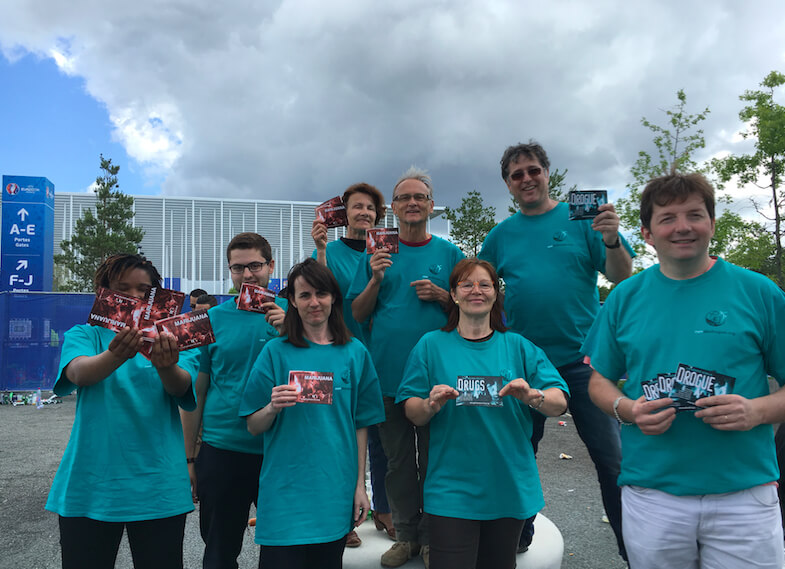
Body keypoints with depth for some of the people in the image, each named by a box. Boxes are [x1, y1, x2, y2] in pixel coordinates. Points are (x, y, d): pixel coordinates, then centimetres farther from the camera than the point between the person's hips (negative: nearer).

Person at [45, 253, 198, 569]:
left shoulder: (169, 339, 5)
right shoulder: (82, 335, 5)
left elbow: (181, 388, -12)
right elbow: (79, 372, -17)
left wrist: (166, 367, -36)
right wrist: (116, 356, -39)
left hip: (158, 484, 0)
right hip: (90, 484, 0)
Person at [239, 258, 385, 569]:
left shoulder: (354, 353, 2)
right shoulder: (276, 352, -2)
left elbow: (359, 425, 6)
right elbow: (253, 427, 1)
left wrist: (360, 485, 5)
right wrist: (273, 407, -20)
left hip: (335, 493, 2)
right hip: (285, 493, -1)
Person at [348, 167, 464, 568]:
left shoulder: (449, 253, 5)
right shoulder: (377, 254, 7)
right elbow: (357, 314, 6)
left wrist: (441, 295, -11)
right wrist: (375, 280, -11)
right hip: (389, 373, 1)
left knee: (434, 458, 7)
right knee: (398, 459, 10)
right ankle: (406, 534, 25)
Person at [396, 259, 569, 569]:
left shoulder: (518, 346, 5)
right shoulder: (431, 345, 2)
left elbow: (560, 403, 1)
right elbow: (411, 413, 2)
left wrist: (533, 396, -19)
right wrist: (431, 405, -19)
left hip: (511, 488, 2)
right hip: (452, 490, -2)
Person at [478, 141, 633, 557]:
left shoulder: (581, 217, 1)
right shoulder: (501, 235, 9)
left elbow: (622, 278, -5)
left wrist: (612, 241, -22)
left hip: (581, 357, -3)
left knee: (611, 458, 1)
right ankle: (518, 536, 34)